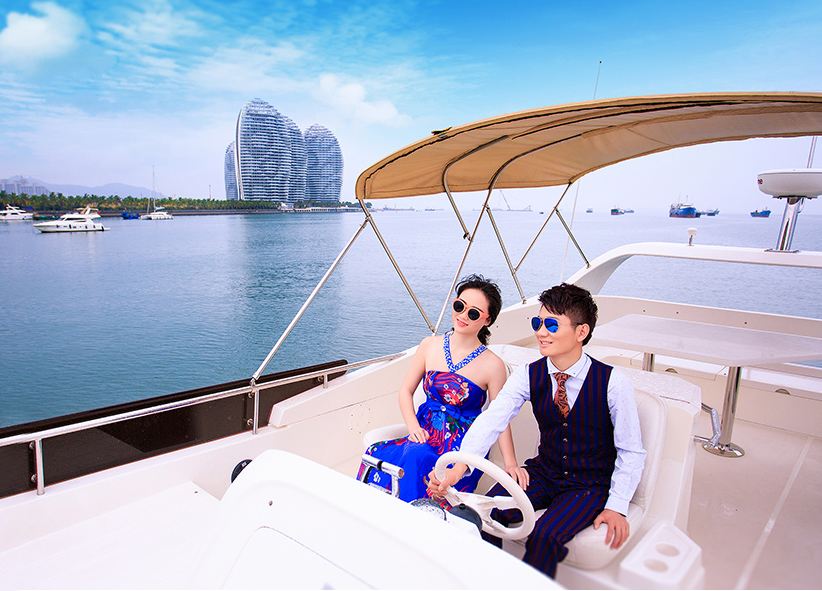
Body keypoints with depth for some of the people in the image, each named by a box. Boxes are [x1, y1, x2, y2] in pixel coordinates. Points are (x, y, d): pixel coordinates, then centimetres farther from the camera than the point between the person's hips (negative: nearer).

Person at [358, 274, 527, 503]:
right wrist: (413, 427, -5)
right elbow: (406, 390, 11)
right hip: (425, 433, 4)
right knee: (377, 454, -27)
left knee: (416, 458, -35)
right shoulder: (430, 346, 6)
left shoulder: (493, 365, -5)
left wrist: (510, 463, -11)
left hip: (464, 444, -4)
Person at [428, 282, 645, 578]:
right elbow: (492, 420, -21)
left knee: (545, 536, -28)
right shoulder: (528, 375, -8)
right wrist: (460, 466, -35)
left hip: (591, 486, -3)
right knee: (485, 514, -17)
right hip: (543, 473, 3)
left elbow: (632, 452, -7)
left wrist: (616, 506, -16)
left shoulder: (613, 382, -16)